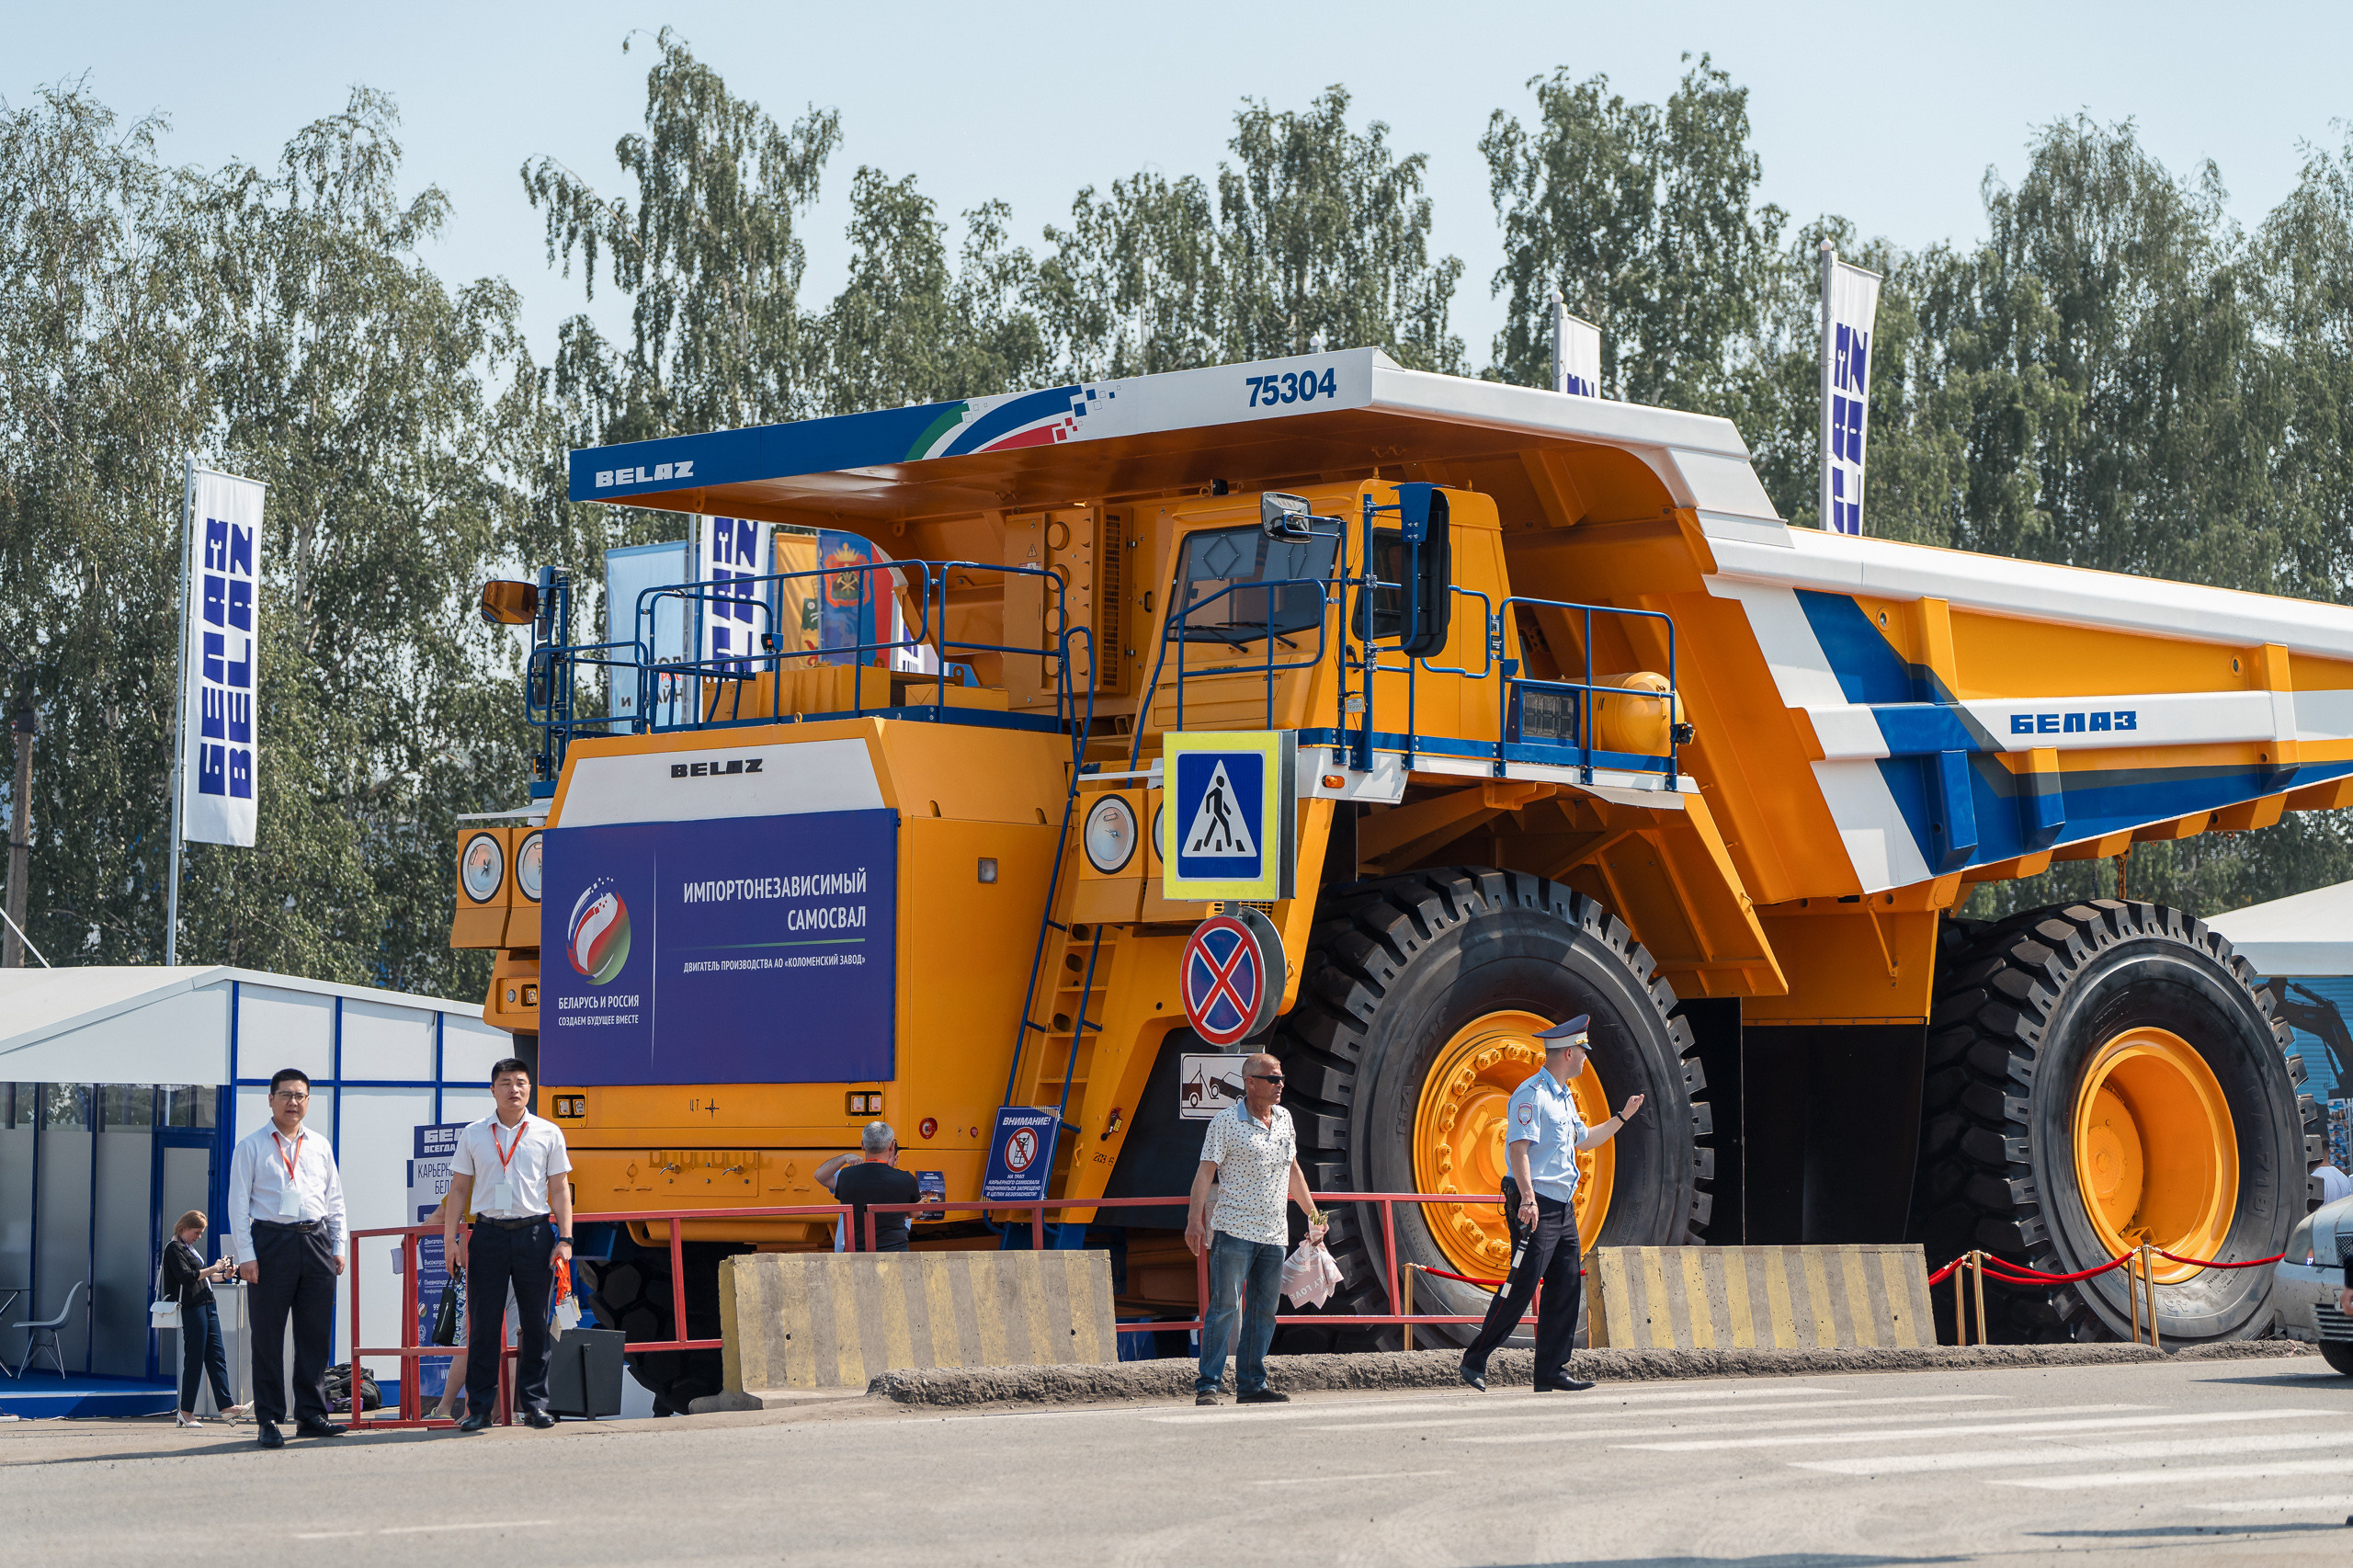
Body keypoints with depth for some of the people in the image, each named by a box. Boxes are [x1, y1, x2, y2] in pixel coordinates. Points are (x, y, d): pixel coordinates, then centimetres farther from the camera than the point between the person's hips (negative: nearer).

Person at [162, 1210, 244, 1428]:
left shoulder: (191, 1249, 21)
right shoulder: (174, 1249, -7)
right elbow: (186, 1277, -18)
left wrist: (224, 1275, 12)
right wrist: (213, 1269, -17)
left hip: (208, 1306, 10)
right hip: (192, 1309, -10)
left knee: (217, 1356, 5)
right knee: (195, 1359, -7)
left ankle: (226, 1406, 5)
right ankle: (186, 1412, -1)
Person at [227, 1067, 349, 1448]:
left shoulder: (320, 1146, 17)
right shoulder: (251, 1146, 5)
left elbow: (335, 1199, 20)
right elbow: (238, 1202, 1)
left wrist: (338, 1246, 11)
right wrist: (246, 1255, -7)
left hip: (316, 1242, 4)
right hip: (271, 1241, -4)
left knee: (316, 1333, 4)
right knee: (268, 1334, -3)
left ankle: (311, 1415, 11)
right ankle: (267, 1420, 0)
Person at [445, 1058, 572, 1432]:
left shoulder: (548, 1134, 7)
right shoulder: (473, 1135, 8)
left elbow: (559, 1189, 7)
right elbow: (459, 1189, 10)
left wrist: (565, 1238, 0)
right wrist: (450, 1237, 2)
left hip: (535, 1233, 0)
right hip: (489, 1233, 0)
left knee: (535, 1322, 2)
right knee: (483, 1323, -1)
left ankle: (534, 1403, 10)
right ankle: (479, 1407, 3)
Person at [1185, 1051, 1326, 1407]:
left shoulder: (1283, 1118, 14)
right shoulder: (1226, 1122, -6)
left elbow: (1293, 1169, 24)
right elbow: (1206, 1171, -9)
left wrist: (1312, 1213, 25)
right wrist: (1194, 1219, -17)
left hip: (1274, 1232, 6)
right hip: (1234, 1230, -6)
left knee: (1265, 1310, 7)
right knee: (1225, 1306, -11)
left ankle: (1252, 1385, 13)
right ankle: (1207, 1386, -10)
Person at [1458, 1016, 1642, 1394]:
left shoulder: (1564, 1097, 20)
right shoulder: (1531, 1094, -11)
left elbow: (1584, 1140, 37)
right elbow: (1519, 1147, -20)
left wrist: (1623, 1116, 34)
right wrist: (1527, 1198, -31)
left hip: (1563, 1207, 9)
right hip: (1536, 1207, -9)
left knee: (1566, 1290, 4)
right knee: (1521, 1288, -11)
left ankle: (1552, 1371, 6)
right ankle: (1475, 1362, -4)